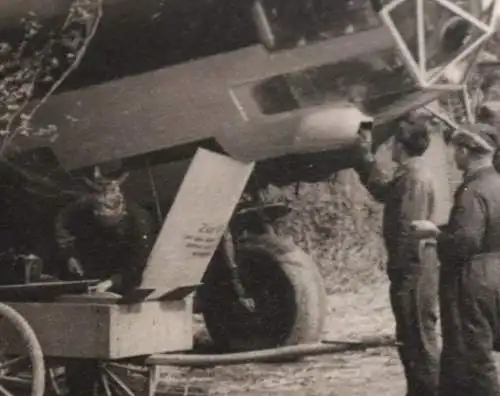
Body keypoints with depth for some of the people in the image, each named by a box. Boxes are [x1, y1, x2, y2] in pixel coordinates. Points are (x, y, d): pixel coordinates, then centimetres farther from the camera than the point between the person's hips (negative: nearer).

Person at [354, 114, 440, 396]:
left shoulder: (414, 179, -18)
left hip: (414, 272, -10)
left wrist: (400, 272, -22)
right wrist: (365, 155, 29)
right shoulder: (409, 175, 14)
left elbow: (409, 232, -23)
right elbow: (381, 189, 31)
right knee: (413, 339, 18)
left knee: (419, 340, -3)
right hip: (417, 271, 10)